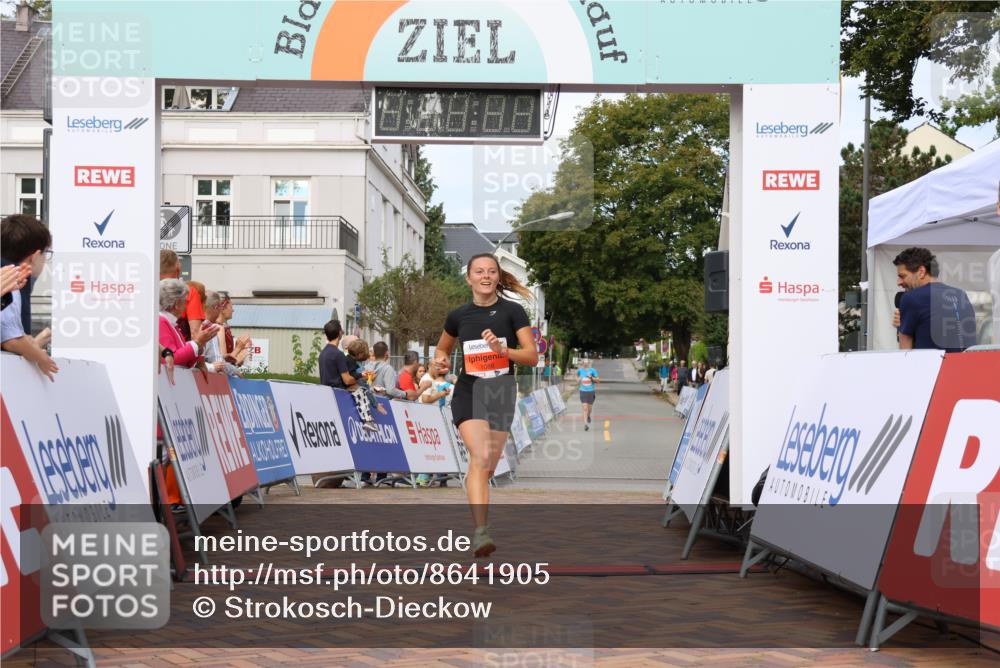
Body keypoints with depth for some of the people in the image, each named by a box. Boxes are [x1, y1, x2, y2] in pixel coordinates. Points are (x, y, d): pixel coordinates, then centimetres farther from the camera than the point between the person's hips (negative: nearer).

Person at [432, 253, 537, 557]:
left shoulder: (512, 311, -2)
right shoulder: (459, 315, 3)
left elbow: (532, 356, -7)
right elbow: (442, 348, 20)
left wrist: (503, 349, -23)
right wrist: (440, 359, -3)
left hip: (502, 393, 1)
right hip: (468, 391, -1)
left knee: (488, 467, 8)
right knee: (480, 456, -23)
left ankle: (476, 520, 33)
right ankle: (481, 533, -30)